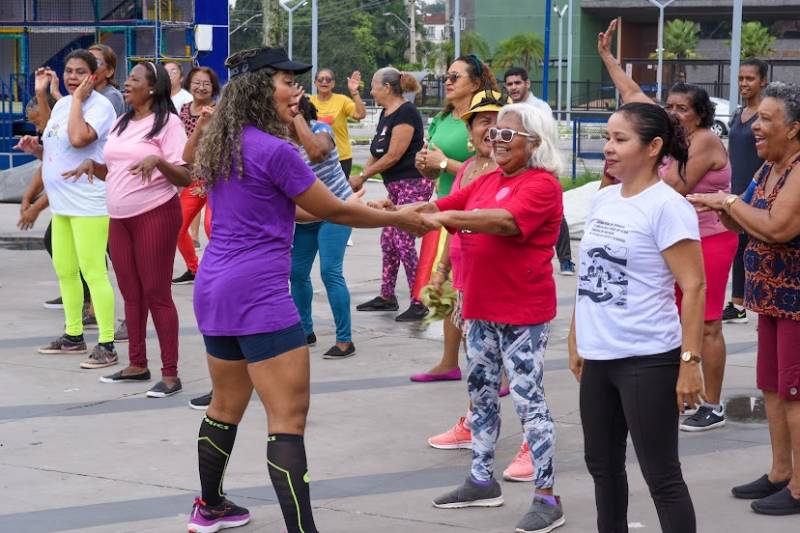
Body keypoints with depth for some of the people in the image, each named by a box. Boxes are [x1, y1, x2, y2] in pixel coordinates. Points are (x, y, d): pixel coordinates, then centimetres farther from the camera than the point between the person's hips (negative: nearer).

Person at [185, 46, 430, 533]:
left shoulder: (223, 146, 12)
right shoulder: (275, 150, -14)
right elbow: (332, 210, -5)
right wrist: (398, 219, 7)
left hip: (215, 287, 9)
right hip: (258, 293, -9)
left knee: (227, 405, 22)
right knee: (289, 417, -9)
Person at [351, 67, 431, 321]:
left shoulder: (406, 112, -16)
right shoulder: (386, 114, 13)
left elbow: (394, 155, -19)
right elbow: (376, 153, 14)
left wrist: (363, 176, -11)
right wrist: (362, 176, 0)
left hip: (413, 184, -10)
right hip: (396, 186, 10)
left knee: (403, 242, -11)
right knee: (388, 240, 13)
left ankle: (418, 303, -5)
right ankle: (387, 297, 23)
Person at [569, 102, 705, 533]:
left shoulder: (666, 206, -13)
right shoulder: (602, 200, 9)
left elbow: (693, 287, -16)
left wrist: (690, 361, -20)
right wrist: (577, 342, 16)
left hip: (648, 361, -8)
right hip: (598, 357, 8)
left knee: (661, 476, -2)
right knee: (603, 464, 18)